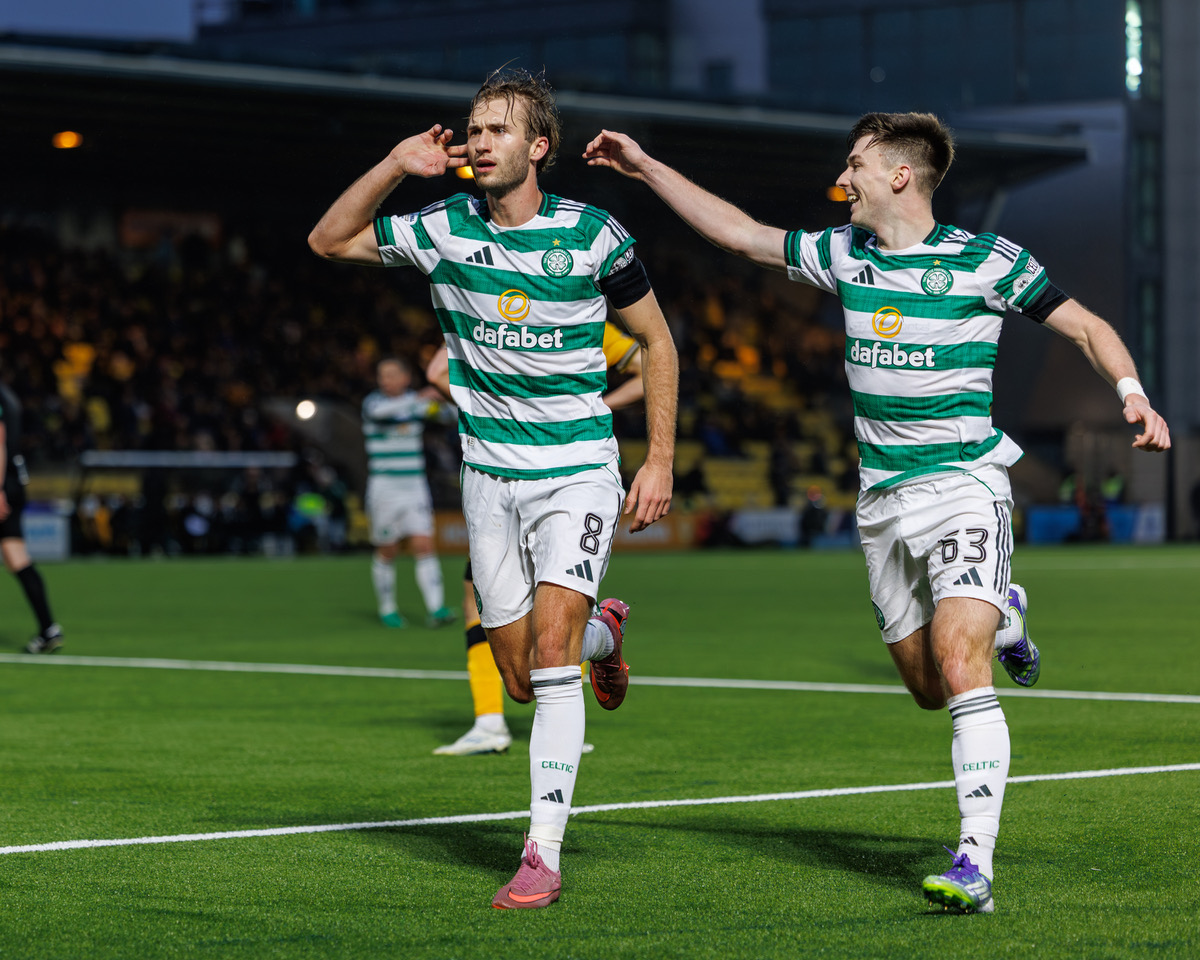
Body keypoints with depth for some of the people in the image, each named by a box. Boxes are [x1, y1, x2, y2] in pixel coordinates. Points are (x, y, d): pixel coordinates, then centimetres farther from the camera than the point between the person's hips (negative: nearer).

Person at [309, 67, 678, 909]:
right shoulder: (444, 230, -1)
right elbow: (329, 239, 7)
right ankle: (602, 632, 42)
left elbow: (657, 340, 2)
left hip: (578, 472, -4)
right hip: (490, 475, 4)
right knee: (522, 679, 6)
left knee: (551, 652, -19)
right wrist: (397, 166, -6)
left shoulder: (592, 236, -9)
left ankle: (543, 854, -15)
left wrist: (660, 460, -4)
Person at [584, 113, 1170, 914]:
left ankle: (976, 864, -24)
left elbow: (1085, 324, -1)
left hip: (965, 489, -6)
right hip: (884, 504, 6)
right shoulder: (844, 254, 9)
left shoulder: (985, 260, -6)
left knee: (961, 669, -21)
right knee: (929, 689, 12)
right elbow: (739, 233, 17)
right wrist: (646, 168, 17)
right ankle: (1002, 617, 45)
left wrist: (1134, 395, -18)